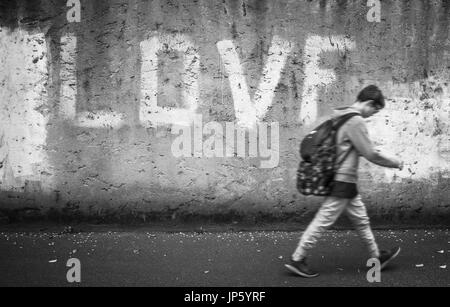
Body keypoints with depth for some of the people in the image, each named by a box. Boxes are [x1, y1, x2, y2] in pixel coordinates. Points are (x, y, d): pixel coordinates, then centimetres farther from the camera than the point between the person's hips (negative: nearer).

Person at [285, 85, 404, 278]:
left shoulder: (339, 114, 10)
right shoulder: (355, 121, -18)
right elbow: (371, 154, -16)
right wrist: (395, 163, -2)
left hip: (344, 181, 10)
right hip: (343, 180, -10)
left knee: (360, 218, 17)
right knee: (323, 221, -3)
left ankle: (377, 256, 29)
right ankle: (297, 260, 3)